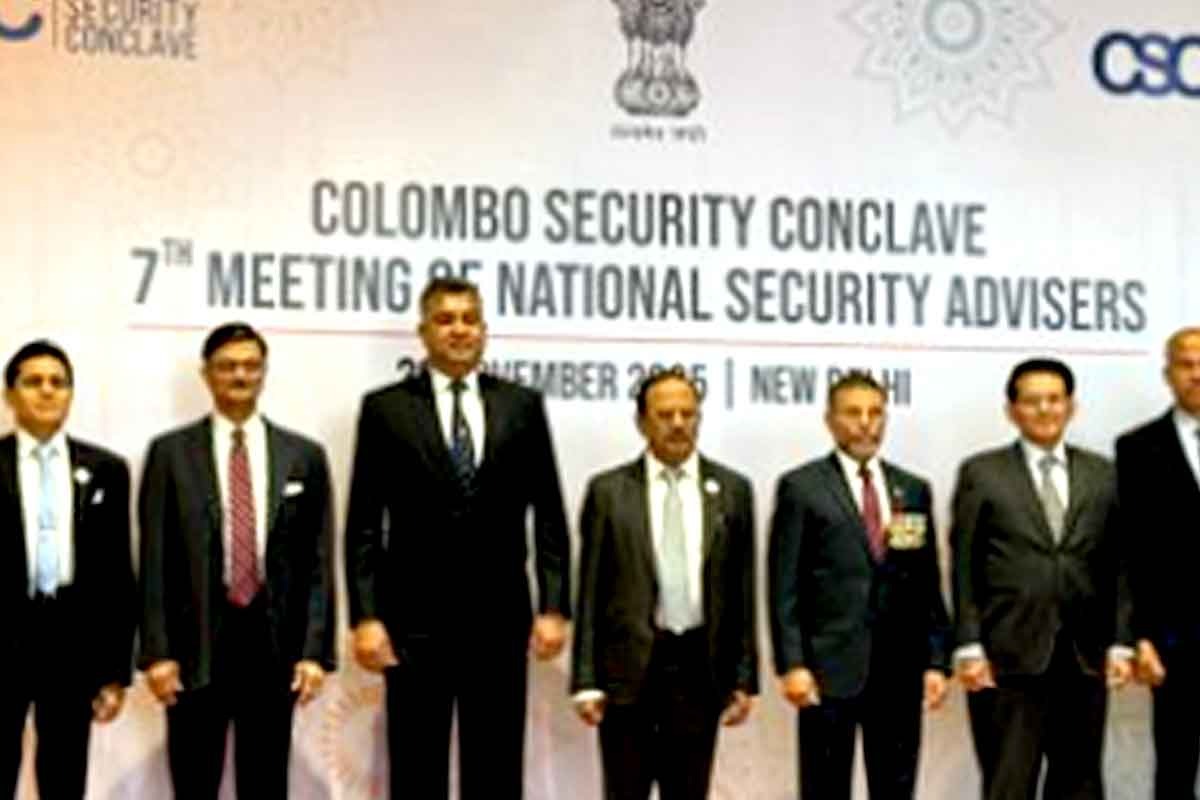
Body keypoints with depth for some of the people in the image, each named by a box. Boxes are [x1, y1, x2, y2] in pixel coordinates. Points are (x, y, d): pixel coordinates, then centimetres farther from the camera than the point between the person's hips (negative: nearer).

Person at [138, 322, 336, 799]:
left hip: (274, 644, 1)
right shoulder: (171, 452, 3)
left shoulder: (304, 455, 7)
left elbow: (318, 562, 5)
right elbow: (154, 560, 0)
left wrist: (315, 650, -3)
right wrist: (157, 651, -7)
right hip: (196, 644, -1)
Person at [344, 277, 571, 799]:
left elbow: (548, 516, 6)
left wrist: (554, 606, -2)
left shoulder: (522, 405, 7)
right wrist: (366, 616, -9)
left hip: (499, 617, 2)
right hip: (415, 618, -1)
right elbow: (363, 526, -1)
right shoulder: (385, 408, 2)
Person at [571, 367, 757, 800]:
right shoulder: (608, 491, 2)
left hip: (699, 667, 1)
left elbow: (742, 590, 6)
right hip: (628, 666, -1)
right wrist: (586, 681, -4)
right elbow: (590, 590, 1)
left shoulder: (732, 489, 6)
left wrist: (744, 678, 3)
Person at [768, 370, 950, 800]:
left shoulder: (913, 490, 12)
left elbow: (929, 585, 12)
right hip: (829, 668, -4)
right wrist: (791, 664, -11)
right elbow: (783, 586, -4)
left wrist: (936, 660, 5)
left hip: (900, 670, 4)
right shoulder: (801, 487, 0)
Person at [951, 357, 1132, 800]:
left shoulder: (1102, 474, 11)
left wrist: (1120, 643, 2)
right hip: (1009, 658, -3)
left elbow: (1117, 567, 9)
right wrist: (969, 647, -8)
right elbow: (964, 569, -1)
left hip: (1084, 659, 3)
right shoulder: (981, 473, 3)